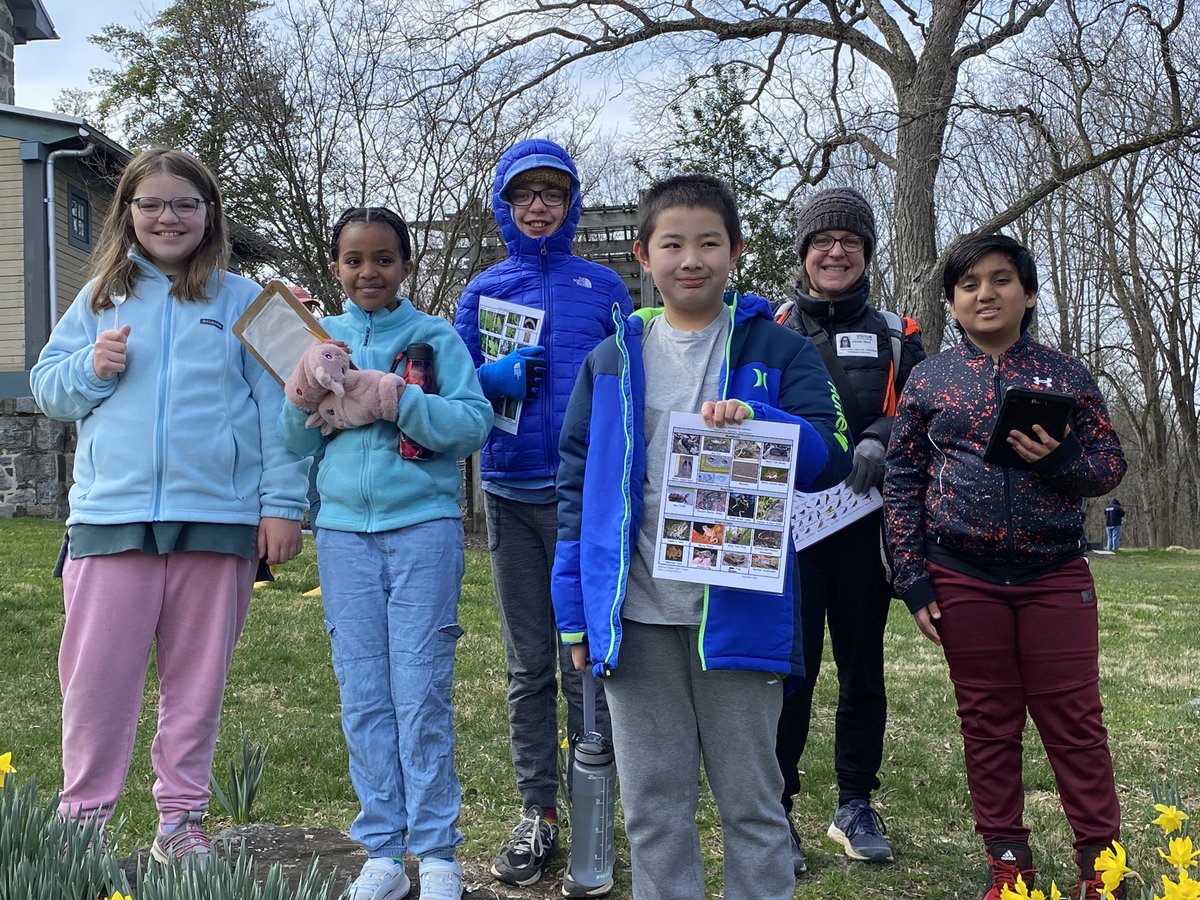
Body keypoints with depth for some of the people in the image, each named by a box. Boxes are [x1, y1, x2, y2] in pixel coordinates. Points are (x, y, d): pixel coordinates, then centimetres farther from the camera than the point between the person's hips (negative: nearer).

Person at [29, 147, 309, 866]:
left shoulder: (242, 300, 7)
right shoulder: (102, 296, 13)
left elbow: (276, 409, 3)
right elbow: (47, 387, 16)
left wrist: (283, 504, -4)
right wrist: (91, 369, -6)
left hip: (218, 520, -1)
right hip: (111, 515, 1)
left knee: (198, 680, 8)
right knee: (97, 676, 1)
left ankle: (182, 821, 20)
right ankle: (84, 819, 16)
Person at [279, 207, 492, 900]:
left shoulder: (436, 336, 3)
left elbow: (475, 424, -7)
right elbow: (298, 444, 11)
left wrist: (402, 400, -19)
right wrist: (304, 400, -9)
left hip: (423, 524, -3)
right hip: (344, 529, 3)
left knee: (422, 694, -3)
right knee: (364, 697, 5)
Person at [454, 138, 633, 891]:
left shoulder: (604, 287, 6)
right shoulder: (484, 291, 10)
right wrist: (497, 378, -11)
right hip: (511, 495, 2)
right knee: (528, 666, 9)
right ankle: (538, 815, 19)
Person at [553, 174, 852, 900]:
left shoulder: (779, 352, 2)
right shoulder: (612, 359, 8)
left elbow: (831, 459, -5)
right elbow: (578, 485, 8)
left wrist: (756, 422, -24)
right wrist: (575, 608, 2)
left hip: (737, 615, -2)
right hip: (636, 618, 2)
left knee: (752, 800, 10)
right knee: (653, 806, 12)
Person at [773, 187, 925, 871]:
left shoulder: (896, 334, 12)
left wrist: (880, 441, -16)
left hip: (865, 522, 2)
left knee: (863, 664, 9)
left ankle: (856, 807, 22)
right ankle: (775, 810, 7)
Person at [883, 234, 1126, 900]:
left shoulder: (1064, 374, 5)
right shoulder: (929, 381, 4)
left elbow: (1110, 464, 6)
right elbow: (901, 483, 4)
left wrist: (1057, 457, -16)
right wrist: (914, 581, -2)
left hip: (1055, 573, 0)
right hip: (963, 581, 0)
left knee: (1074, 719, 1)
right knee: (987, 722, 7)